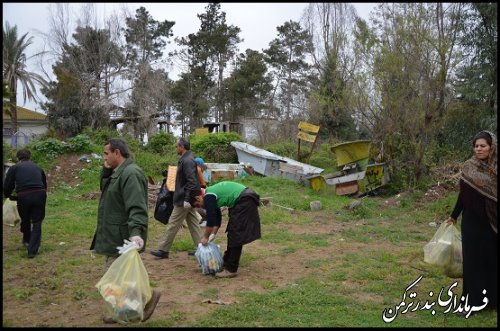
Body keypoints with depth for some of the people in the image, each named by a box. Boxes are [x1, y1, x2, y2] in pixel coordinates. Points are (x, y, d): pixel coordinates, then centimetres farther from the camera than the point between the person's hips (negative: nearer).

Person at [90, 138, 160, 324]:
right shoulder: (119, 172, 13)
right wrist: (106, 169, 6)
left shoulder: (130, 173, -21)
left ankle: (149, 297, 7)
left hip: (122, 238, -10)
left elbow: (137, 208, -30)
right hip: (116, 237, 10)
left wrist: (136, 233, -42)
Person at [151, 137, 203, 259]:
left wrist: (187, 199, -24)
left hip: (183, 200, -10)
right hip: (188, 199, 10)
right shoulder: (186, 159, 12)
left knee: (172, 225, -1)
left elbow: (192, 182, -25)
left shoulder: (187, 161, -19)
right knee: (193, 224, 13)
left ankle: (163, 250, 9)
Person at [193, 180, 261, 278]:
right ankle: (226, 263, 28)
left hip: (245, 201, -11)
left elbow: (210, 220, -11)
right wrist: (213, 235, 18)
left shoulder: (208, 197, -12)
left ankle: (231, 270, -2)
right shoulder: (211, 194, 17)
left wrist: (205, 237, 1)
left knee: (235, 235, -7)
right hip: (244, 201, 11)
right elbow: (217, 218, 23)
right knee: (232, 233, 17)